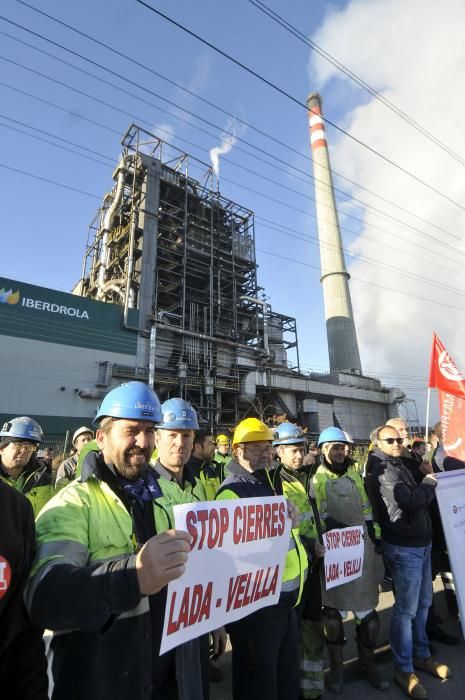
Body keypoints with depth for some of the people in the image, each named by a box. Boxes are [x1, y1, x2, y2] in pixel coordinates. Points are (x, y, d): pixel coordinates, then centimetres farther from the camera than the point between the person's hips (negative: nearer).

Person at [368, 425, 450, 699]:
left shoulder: (401, 466, 11)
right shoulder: (382, 470, -18)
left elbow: (421, 499, 14)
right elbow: (412, 502, -24)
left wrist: (427, 484, -3)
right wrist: (430, 482, -10)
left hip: (421, 543, 9)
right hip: (404, 548, -9)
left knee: (423, 603, 21)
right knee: (406, 609, 3)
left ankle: (422, 655, 39)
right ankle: (404, 669, 20)